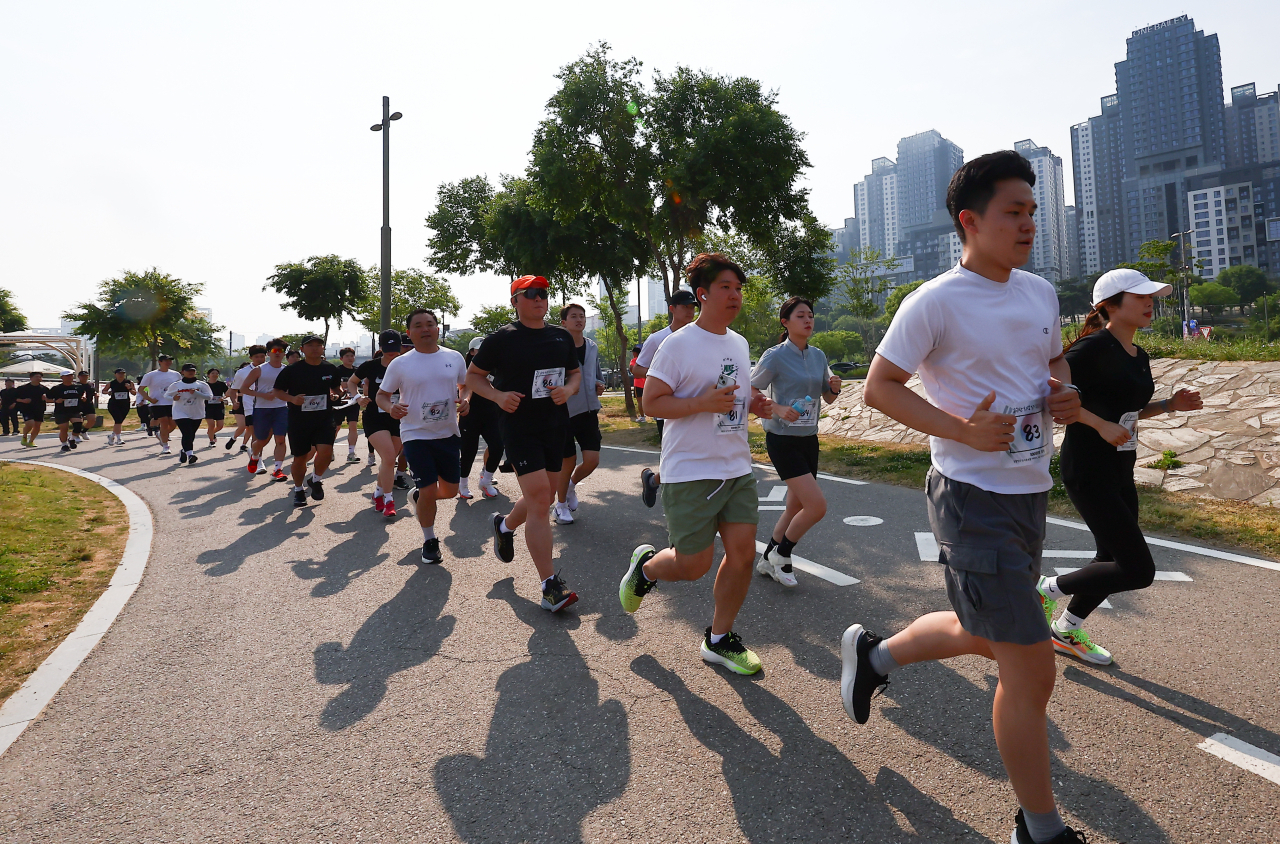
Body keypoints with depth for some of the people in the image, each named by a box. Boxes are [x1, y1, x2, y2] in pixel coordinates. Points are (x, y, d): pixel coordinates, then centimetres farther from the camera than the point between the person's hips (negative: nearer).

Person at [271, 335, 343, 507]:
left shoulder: (330, 369, 4)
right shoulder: (292, 370, -3)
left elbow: (337, 387, 21)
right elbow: (277, 390, 3)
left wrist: (336, 395, -2)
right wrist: (292, 399, -16)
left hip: (325, 417, 1)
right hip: (299, 420, -1)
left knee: (326, 451, -18)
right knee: (300, 457, 6)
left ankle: (316, 479, 12)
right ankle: (298, 490, 30)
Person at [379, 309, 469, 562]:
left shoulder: (454, 358, 2)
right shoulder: (400, 364, -5)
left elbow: (466, 385, 16)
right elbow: (381, 395, 4)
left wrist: (465, 400, -7)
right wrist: (391, 408, -19)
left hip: (448, 433, 4)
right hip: (416, 435, -3)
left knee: (450, 490, 11)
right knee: (429, 491, -8)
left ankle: (417, 497, 45)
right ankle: (429, 542, 17)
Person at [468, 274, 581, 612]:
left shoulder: (561, 336, 10)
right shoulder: (501, 338, -4)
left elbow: (575, 372, 20)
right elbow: (473, 376, 4)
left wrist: (568, 389, -3)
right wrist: (498, 395, -15)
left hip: (555, 426, 6)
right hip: (519, 426, -6)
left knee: (541, 498, 15)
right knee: (539, 500, -14)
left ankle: (505, 525, 49)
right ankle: (550, 585, -8)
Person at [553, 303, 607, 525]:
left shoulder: (592, 347, 9)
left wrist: (600, 385, 1)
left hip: (589, 411, 5)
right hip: (564, 412, -5)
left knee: (592, 460, -2)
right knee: (568, 462, 4)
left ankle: (572, 485, 30)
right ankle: (561, 504, 27)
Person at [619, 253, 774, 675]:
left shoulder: (739, 343, 13)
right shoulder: (679, 344, -11)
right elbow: (652, 403, -14)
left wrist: (756, 404, 2)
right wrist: (704, 403, -26)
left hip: (737, 468, 7)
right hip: (690, 472, -7)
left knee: (743, 552, 3)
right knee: (694, 565, -1)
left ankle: (719, 639, 22)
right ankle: (645, 567, 33)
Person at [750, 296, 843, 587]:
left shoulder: (818, 355, 8)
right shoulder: (775, 356, -12)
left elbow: (827, 398, 16)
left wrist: (834, 388, -7)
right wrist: (778, 409, -22)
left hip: (809, 440, 7)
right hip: (782, 440, -7)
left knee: (796, 507, 12)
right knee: (817, 505, -14)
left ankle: (768, 560, 30)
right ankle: (781, 554, 9)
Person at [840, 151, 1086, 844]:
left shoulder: (1041, 292, 10)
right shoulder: (936, 302, -14)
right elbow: (878, 387, -13)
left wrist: (1067, 396, 2)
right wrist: (963, 430, -23)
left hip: (1031, 492, 9)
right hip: (974, 498, -8)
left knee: (983, 636, 22)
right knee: (1031, 670, -2)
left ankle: (872, 655, 47)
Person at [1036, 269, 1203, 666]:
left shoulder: (1139, 356, 12)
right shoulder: (1094, 347, -16)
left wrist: (1170, 405, 9)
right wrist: (1101, 425, -24)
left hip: (1120, 473, 10)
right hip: (1088, 472, -10)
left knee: (1113, 560, 17)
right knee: (1139, 570, -9)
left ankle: (1066, 632, 34)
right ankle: (1050, 588, 11)